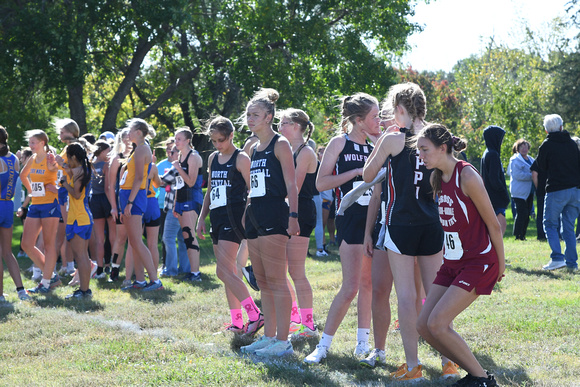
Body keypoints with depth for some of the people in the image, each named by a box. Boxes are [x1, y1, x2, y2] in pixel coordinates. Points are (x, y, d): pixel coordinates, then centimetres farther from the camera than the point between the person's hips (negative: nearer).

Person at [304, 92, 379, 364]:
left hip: (376, 219, 5)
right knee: (350, 288, -11)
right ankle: (323, 345, -2)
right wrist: (355, 172, -15)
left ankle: (363, 342, 18)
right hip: (351, 219, -5)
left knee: (369, 284, 9)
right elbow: (321, 183, -7)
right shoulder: (340, 143, -3)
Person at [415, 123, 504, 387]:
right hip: (453, 263, 8)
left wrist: (500, 265, -5)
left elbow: (493, 224, -12)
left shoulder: (467, 176, -17)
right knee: (423, 326, 1)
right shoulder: (437, 179, 8)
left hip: (478, 263, -8)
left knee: (437, 324, -17)